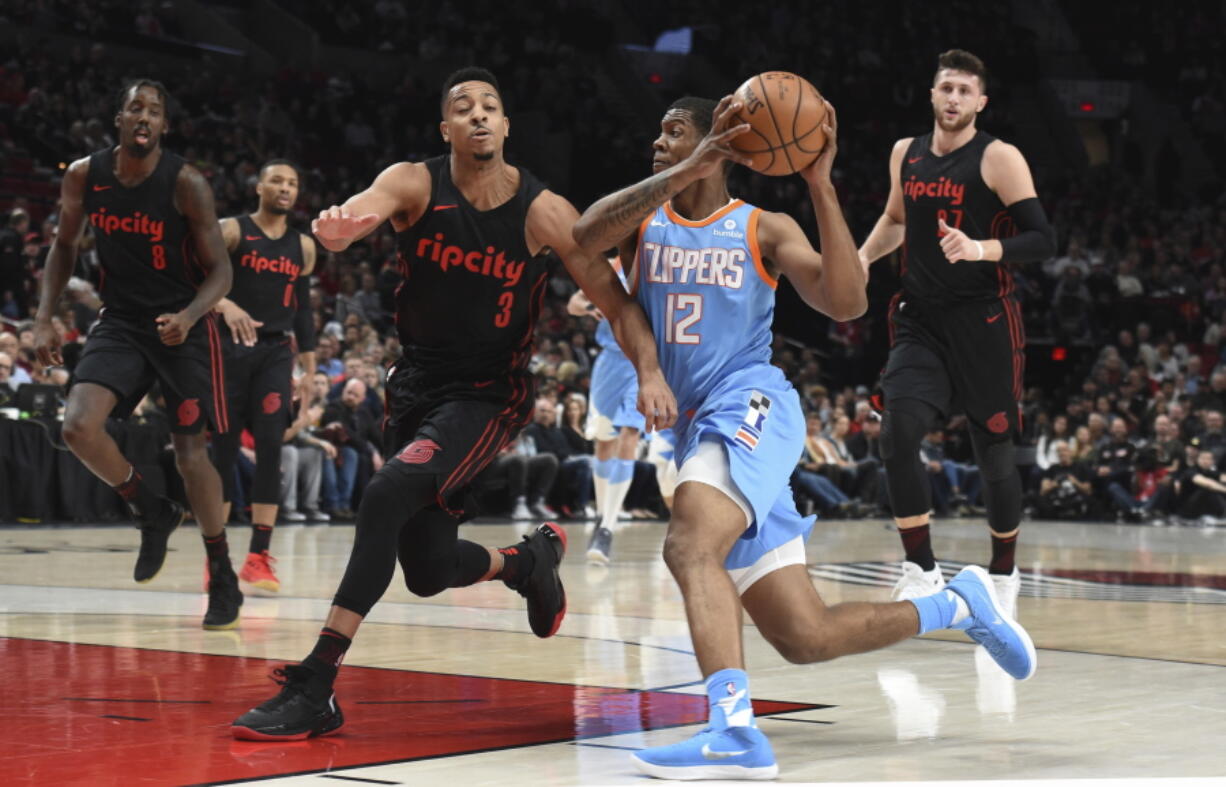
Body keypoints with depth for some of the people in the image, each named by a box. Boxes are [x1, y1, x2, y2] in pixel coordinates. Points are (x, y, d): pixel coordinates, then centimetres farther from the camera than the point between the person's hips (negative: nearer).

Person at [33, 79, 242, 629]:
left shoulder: (186, 184, -16)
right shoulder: (84, 175, -5)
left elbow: (219, 269, -11)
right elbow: (65, 246, 11)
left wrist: (187, 317, -30)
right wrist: (45, 317, 1)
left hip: (183, 328, -3)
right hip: (121, 322, 3)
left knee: (191, 453, -3)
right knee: (79, 426, -19)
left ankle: (223, 577, 14)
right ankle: (152, 513, 7)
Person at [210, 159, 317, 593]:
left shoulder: (303, 246, 11)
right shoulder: (231, 230, -3)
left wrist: (310, 371, 13)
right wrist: (225, 305, -32)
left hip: (276, 352, 3)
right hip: (231, 347, -3)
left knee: (270, 448, -7)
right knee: (223, 448, 0)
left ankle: (258, 557, -4)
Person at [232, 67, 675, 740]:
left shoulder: (543, 212, -12)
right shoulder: (415, 185, -10)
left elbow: (617, 303, -8)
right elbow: (359, 210, -32)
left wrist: (649, 372, -26)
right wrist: (335, 226, -57)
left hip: (488, 394, -4)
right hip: (416, 385, 4)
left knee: (387, 494, -29)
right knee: (429, 570, 9)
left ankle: (315, 689, -26)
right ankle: (530, 559, 44)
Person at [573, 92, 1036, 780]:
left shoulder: (764, 229, 5)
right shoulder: (644, 218, 13)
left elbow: (847, 303, -11)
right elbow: (583, 236, -12)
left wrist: (821, 185, -15)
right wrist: (684, 174, -19)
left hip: (752, 409, -5)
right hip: (697, 429, 5)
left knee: (689, 546, -35)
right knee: (805, 638, 5)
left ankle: (735, 733, -43)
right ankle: (959, 604, 25)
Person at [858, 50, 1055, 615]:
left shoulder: (999, 159, -9)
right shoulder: (906, 154, 8)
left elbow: (1043, 240, -15)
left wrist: (981, 249, -31)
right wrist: (864, 256, 9)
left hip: (983, 321, -4)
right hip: (921, 320, 4)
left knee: (993, 451, 6)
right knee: (897, 433, -16)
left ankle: (1003, 573, 27)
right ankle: (922, 570, -6)